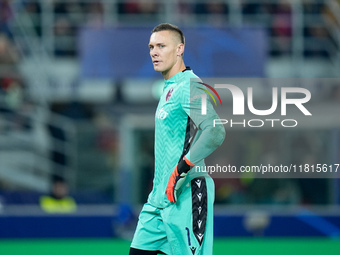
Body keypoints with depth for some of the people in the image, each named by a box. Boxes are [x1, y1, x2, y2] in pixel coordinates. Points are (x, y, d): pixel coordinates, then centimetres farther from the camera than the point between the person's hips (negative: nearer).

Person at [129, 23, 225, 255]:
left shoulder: (189, 86, -14)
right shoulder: (169, 87, 17)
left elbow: (215, 132, -28)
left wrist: (180, 169, -28)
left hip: (183, 196, -10)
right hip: (160, 195, 10)